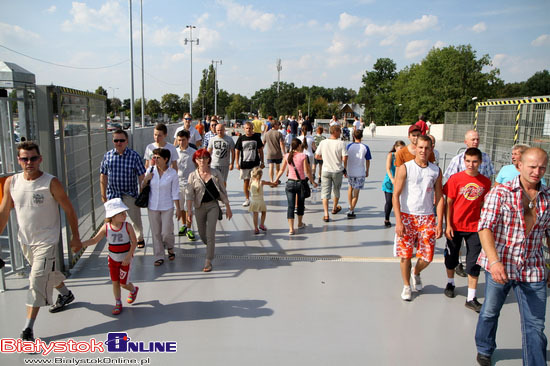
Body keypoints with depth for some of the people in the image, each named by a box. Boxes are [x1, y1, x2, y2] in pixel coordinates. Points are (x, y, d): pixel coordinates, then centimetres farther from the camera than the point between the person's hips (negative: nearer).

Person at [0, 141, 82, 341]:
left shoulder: (51, 183, -16)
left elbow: (69, 210, -9)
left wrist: (75, 237, -7)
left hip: (46, 240, -5)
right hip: (25, 240, 5)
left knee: (37, 282, -9)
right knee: (49, 272, 23)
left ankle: (28, 329, -2)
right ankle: (65, 294, 51)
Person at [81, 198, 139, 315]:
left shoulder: (127, 226, -17)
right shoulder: (106, 227, -12)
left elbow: (134, 242, -13)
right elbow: (94, 240, -4)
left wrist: (128, 256, -20)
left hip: (125, 260, -2)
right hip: (113, 259, 3)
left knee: (123, 283, 1)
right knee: (115, 282, 10)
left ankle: (134, 290, 35)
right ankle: (118, 303, 29)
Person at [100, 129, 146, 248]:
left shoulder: (134, 156, -7)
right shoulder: (107, 155, 0)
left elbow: (141, 176, -5)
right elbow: (103, 176, 6)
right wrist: (103, 194, 6)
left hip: (130, 194, -2)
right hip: (113, 194, 2)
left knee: (135, 219, 10)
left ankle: (139, 238, 34)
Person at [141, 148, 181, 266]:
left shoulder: (172, 173, -8)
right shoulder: (150, 170, -2)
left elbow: (175, 193, -4)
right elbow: (142, 187, 10)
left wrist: (178, 209, -5)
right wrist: (145, 179, -11)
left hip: (167, 207, -2)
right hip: (152, 206, 3)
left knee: (166, 232, -3)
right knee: (156, 233, 8)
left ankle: (170, 248, 30)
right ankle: (159, 257, 22)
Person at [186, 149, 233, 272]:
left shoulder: (216, 174, -2)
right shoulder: (193, 176, -4)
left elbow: (223, 191, 4)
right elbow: (189, 194, -8)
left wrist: (228, 208, 5)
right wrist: (189, 211, -17)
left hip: (213, 206, -1)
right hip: (199, 207, 2)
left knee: (210, 233, -11)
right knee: (202, 234, 13)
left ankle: (208, 262, -3)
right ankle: (210, 247, 46)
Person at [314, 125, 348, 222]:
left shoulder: (323, 142, -4)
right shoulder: (341, 143, -12)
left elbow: (317, 156, -1)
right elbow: (344, 158, -15)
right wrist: (344, 169, 2)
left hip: (325, 171, 1)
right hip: (338, 171, -1)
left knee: (325, 192, 3)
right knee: (336, 190, 22)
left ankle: (326, 215, -5)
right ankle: (335, 208, 42)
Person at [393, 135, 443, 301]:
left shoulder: (436, 171, 5)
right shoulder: (405, 168, -5)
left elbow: (439, 198, 7)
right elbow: (395, 195, -8)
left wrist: (439, 223, 1)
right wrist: (398, 221, -14)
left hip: (427, 218, 3)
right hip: (406, 216, -2)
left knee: (427, 257, 2)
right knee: (405, 254, 3)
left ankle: (416, 273, 35)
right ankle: (406, 285, 25)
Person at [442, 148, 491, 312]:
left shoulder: (485, 182, -1)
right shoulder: (455, 178, -8)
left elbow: (484, 205, 8)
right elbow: (448, 203, -5)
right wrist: (448, 225, -8)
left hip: (475, 228, 1)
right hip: (455, 226, -1)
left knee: (474, 263, 1)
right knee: (451, 257, 16)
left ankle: (471, 298, 9)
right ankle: (450, 283, 41)